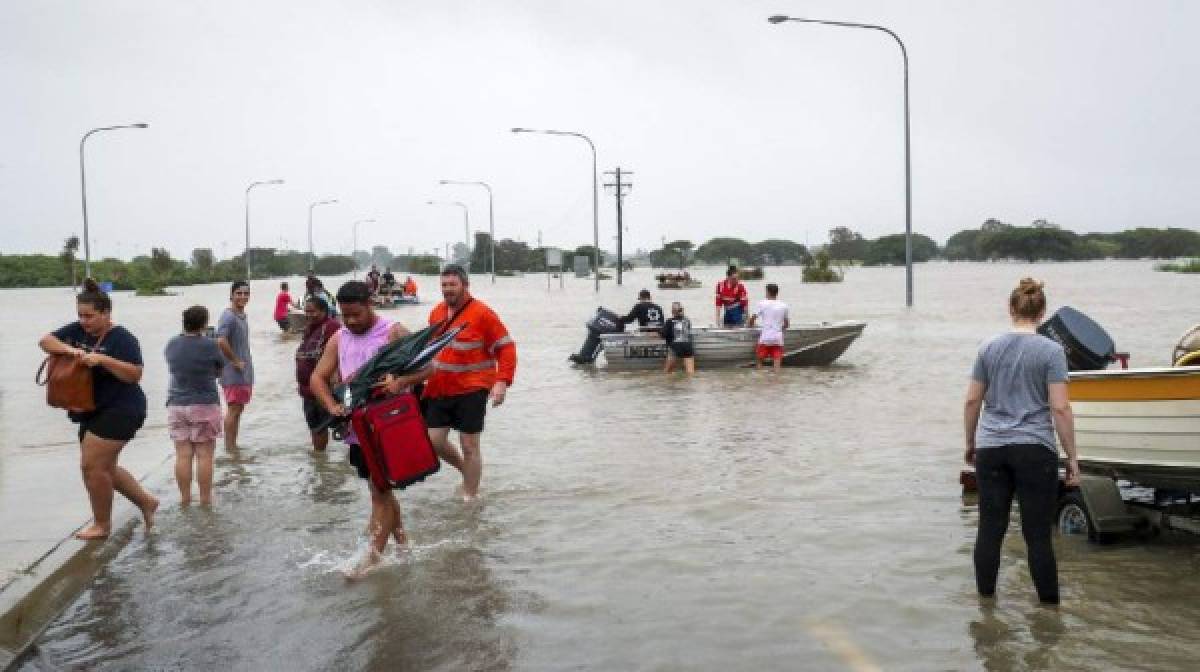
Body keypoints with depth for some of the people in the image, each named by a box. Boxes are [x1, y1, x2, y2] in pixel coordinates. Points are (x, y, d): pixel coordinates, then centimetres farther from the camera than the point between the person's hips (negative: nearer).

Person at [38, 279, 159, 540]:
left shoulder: (122, 339, -15)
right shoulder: (77, 331, 6)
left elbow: (135, 375, -20)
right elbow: (45, 341, 4)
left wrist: (103, 359, -29)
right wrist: (67, 349, -15)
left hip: (120, 411, -9)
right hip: (93, 412, 9)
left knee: (92, 465, -8)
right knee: (104, 467, 15)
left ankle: (102, 524, 8)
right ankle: (146, 501, 29)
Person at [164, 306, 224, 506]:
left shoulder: (171, 345, 2)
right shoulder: (209, 345, -11)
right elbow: (219, 370, 2)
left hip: (176, 405, 4)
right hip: (205, 406, -4)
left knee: (183, 454, 6)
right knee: (204, 455, 1)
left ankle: (185, 497, 10)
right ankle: (205, 498, 4)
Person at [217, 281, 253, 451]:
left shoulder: (243, 316, 13)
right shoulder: (228, 316, -15)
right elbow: (221, 341, -28)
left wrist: (247, 363, 14)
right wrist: (235, 361, -19)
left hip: (245, 372, 9)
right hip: (233, 373, -9)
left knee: (239, 409, 13)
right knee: (233, 410, -6)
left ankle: (233, 445, 21)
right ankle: (230, 447, -1)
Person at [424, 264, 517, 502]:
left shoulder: (482, 313, -11)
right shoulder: (436, 312, 9)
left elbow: (506, 348, -11)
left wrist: (502, 382, -21)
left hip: (472, 390, -6)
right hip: (439, 390, 6)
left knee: (469, 446, 0)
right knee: (434, 440, 5)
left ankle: (470, 498, 13)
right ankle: (467, 471, 32)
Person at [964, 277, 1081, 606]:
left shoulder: (989, 348, 4)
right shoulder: (1051, 351, -6)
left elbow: (972, 400, 7)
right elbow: (1060, 409, -9)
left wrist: (970, 443, 19)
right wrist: (1072, 457, -2)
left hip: (991, 449, 3)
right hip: (1035, 450, -3)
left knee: (990, 529, 8)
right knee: (1037, 534, 3)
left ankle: (985, 600, 16)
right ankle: (1049, 604, 11)